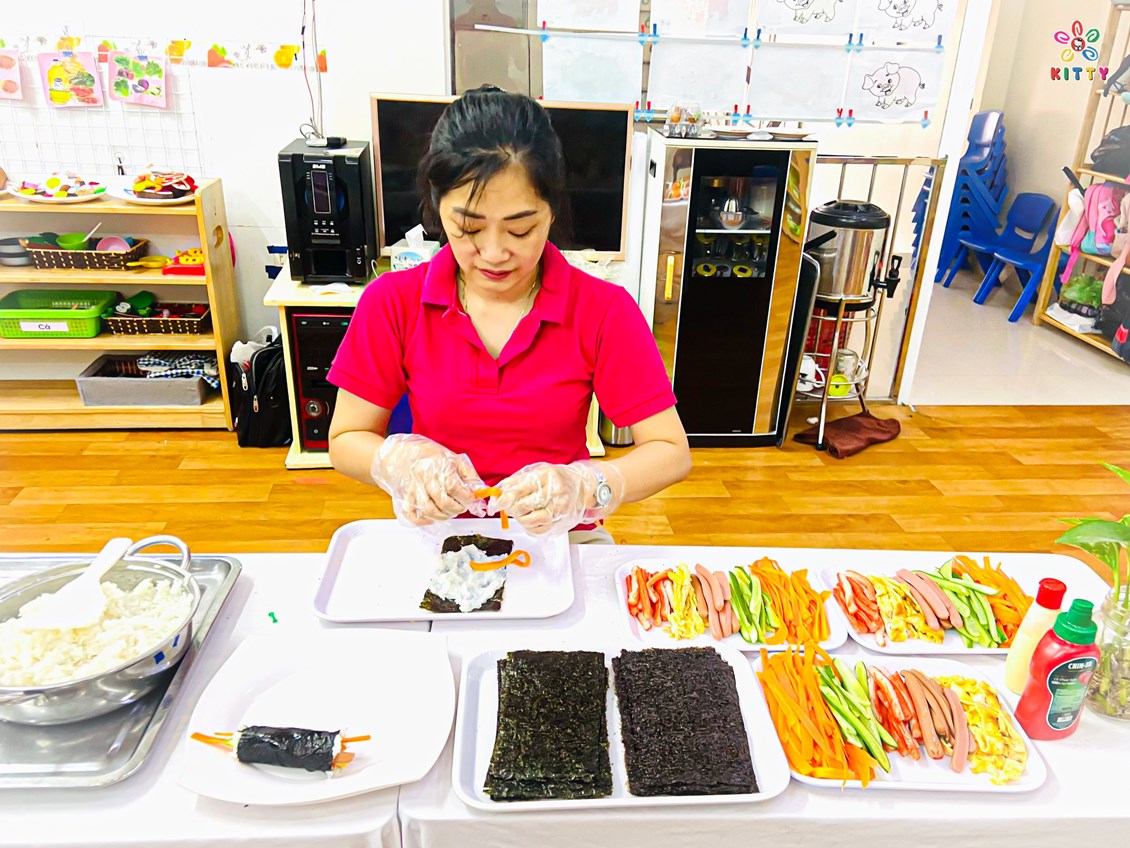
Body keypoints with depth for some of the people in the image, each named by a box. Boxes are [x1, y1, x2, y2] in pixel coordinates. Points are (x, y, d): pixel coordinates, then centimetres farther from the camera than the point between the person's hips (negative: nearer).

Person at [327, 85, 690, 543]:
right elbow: (346, 441, 0)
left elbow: (671, 452, -10)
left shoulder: (604, 310, -11)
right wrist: (403, 462, -23)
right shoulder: (392, 302, -8)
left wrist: (583, 487, -29)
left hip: (561, 539, -1)